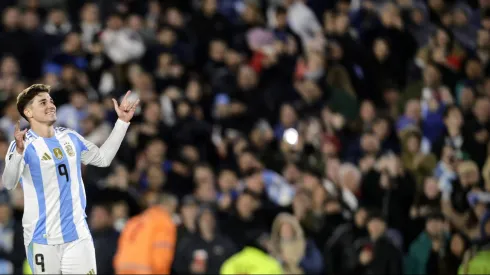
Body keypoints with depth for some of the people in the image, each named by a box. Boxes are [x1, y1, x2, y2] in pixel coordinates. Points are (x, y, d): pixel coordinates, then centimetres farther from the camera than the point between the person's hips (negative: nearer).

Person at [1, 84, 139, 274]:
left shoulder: (70, 137, 8)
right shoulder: (25, 144, -11)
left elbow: (103, 158, 21)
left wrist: (122, 122, 15)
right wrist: (19, 151, -44)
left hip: (78, 235, 5)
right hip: (42, 238, -5)